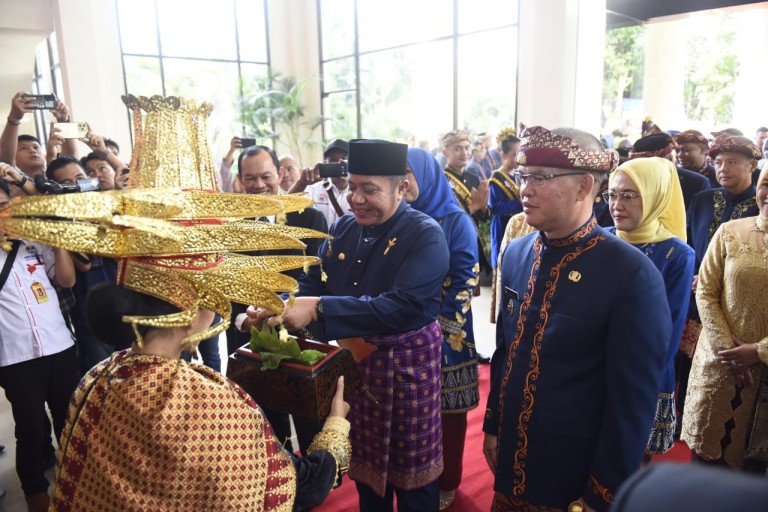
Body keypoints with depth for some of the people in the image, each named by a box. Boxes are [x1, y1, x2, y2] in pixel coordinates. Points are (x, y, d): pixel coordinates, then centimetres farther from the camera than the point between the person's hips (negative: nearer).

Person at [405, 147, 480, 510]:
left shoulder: (457, 222, -7)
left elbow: (464, 282, -9)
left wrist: (443, 326, -13)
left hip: (445, 332, -4)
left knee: (447, 409, 8)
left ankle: (445, 483, 26)